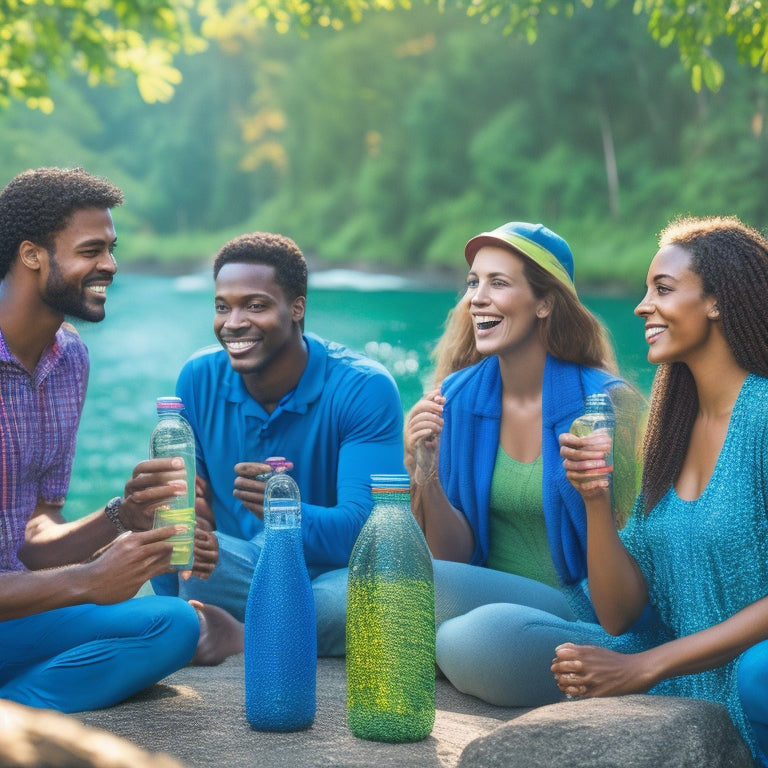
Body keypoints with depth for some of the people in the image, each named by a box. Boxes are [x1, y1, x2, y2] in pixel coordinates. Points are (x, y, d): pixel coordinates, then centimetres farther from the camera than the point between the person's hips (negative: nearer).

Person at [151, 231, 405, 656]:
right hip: (240, 571, 2)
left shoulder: (363, 389, -15)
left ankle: (233, 636, -12)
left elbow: (365, 529, -23)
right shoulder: (199, 379, -1)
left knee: (355, 598, -39)